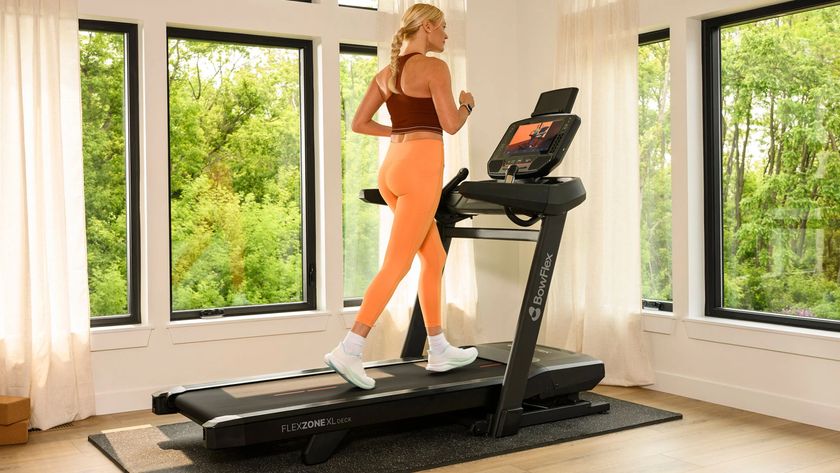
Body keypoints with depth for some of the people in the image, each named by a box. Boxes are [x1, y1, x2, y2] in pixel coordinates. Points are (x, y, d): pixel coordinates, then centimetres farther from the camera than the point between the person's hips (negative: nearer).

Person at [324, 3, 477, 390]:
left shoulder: (385, 73, 17)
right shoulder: (434, 67, -6)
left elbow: (359, 123, 16)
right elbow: (451, 124, -10)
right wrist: (467, 104, 10)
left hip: (393, 166, 9)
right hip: (420, 167, -9)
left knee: (434, 257, 15)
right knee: (397, 264, -9)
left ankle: (439, 350, 19)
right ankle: (349, 351, -13)